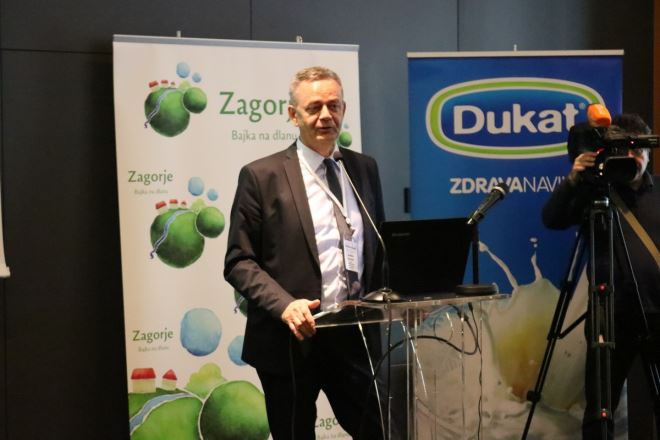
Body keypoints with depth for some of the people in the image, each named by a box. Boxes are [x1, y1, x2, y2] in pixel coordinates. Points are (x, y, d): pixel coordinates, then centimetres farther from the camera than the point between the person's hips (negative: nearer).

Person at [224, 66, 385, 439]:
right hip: (291, 338, -3)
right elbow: (239, 262, -7)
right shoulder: (262, 176, -5)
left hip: (355, 334, 4)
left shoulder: (365, 168, 9)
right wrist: (285, 305, -21)